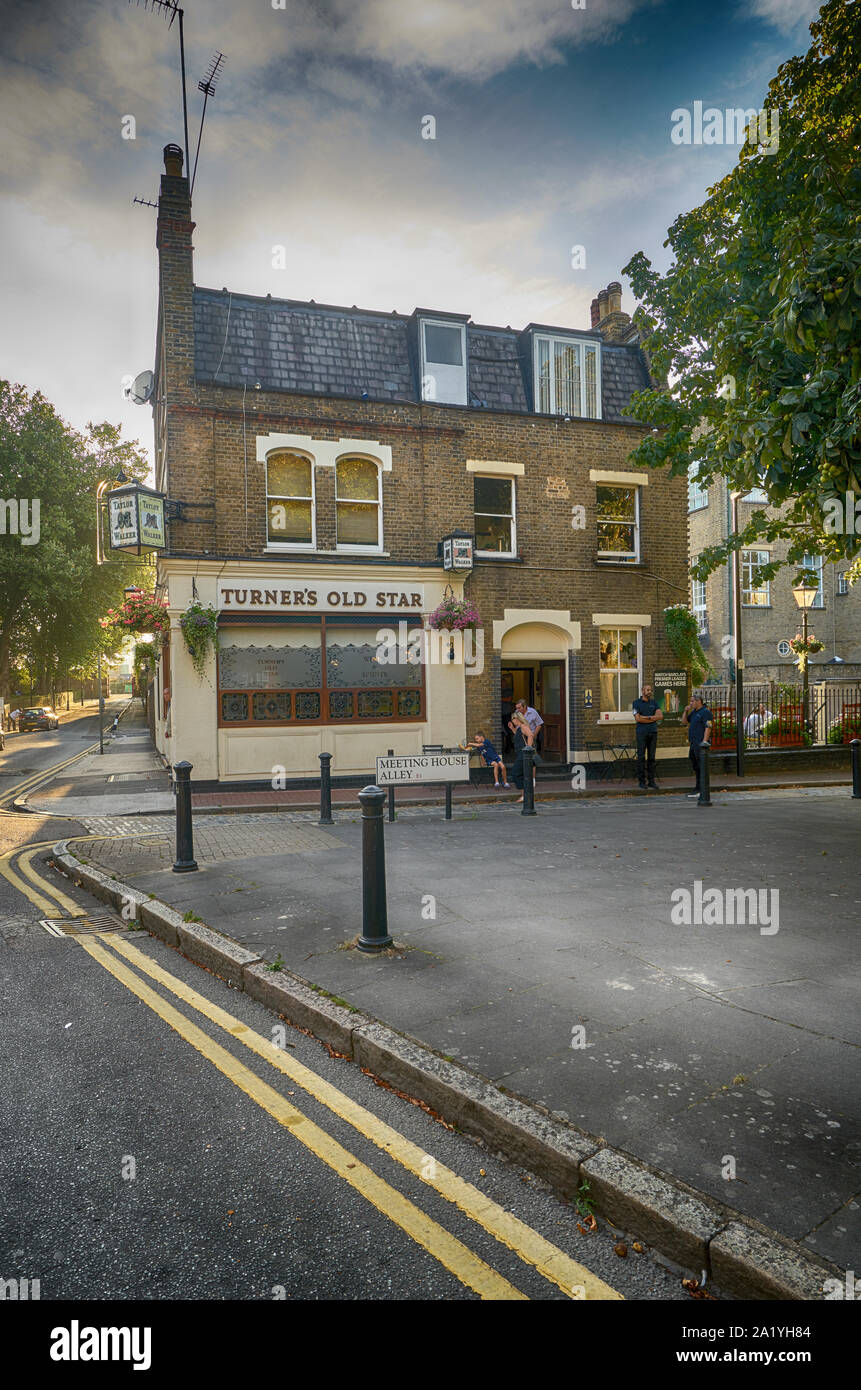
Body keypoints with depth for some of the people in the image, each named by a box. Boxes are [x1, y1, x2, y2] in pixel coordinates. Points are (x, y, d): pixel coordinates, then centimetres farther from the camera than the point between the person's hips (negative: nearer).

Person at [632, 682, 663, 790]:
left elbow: (660, 716, 0)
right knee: (641, 757, -4)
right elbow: (638, 718, -10)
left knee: (651, 757, 5)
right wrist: (653, 718, -5)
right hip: (641, 733, -4)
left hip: (653, 732, 4)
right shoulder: (636, 703, 1)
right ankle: (642, 781, 1)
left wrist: (646, 717, -9)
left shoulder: (654, 703, 12)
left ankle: (651, 781, 9)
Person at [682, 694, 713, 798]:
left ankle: (699, 790, -6)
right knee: (695, 766, 12)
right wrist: (686, 711, 7)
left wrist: (704, 742, -23)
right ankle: (699, 790, 19)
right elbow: (684, 721, 22)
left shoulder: (705, 712, -11)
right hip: (693, 743, 10)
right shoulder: (694, 712, 17)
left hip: (701, 743, -10)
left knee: (701, 767, -7)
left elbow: (708, 728, -17)